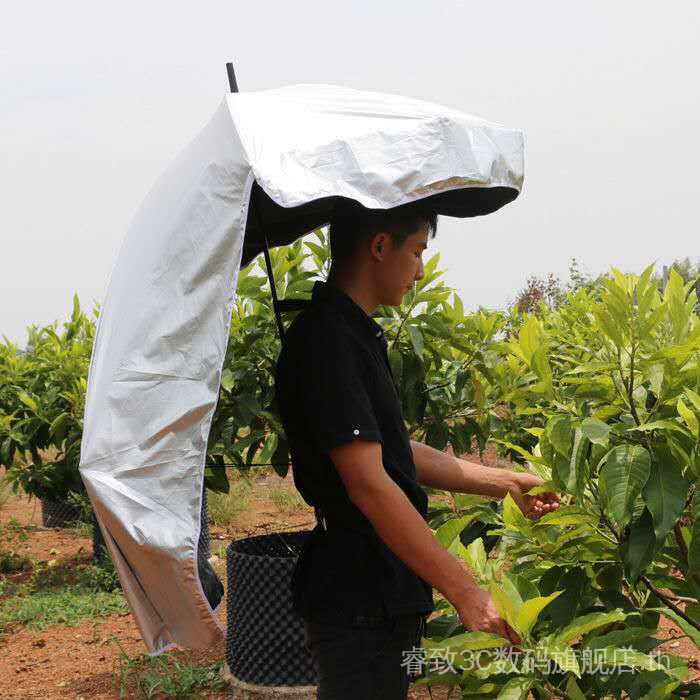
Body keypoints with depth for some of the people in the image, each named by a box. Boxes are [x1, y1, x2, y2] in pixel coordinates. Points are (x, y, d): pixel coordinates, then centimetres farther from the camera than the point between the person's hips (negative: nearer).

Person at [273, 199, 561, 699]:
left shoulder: (354, 335, 12)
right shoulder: (326, 342, -21)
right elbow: (369, 484, -26)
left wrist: (505, 483, 14)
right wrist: (465, 591, -24)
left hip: (385, 596, 10)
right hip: (359, 606, -10)